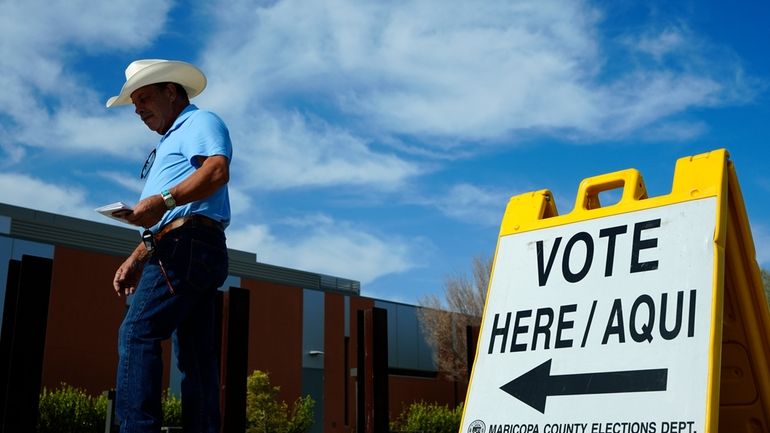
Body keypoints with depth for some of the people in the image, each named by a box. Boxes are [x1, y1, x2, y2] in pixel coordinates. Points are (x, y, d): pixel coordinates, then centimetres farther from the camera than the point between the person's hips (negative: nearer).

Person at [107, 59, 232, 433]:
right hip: (192, 252, 10)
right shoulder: (170, 143, 32)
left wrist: (164, 200, -30)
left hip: (188, 245, -10)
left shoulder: (198, 121, 4)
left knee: (137, 332, -18)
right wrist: (137, 260, 22)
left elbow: (218, 170, -19)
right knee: (195, 354, 3)